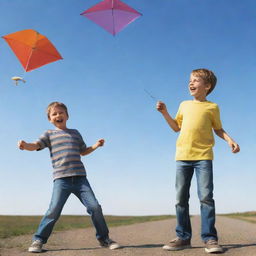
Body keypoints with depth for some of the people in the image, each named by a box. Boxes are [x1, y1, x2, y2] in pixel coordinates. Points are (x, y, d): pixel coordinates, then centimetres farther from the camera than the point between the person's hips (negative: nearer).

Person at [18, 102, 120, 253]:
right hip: (61, 179, -2)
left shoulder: (75, 133, 21)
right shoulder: (49, 134, 12)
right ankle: (39, 240, 5)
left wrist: (96, 146, 15)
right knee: (54, 210, -13)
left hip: (80, 178, 3)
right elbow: (35, 146, -2)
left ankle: (104, 238, 12)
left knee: (95, 207, -4)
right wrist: (25, 145, -24)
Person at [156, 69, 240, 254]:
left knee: (206, 196, -11)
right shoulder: (184, 105, 17)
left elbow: (218, 129, 13)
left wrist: (229, 140, -4)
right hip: (182, 156, 4)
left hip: (203, 157, -4)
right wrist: (165, 113, 12)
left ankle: (210, 238, -5)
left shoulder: (212, 107, 7)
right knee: (181, 198, 3)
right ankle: (184, 237, 10)